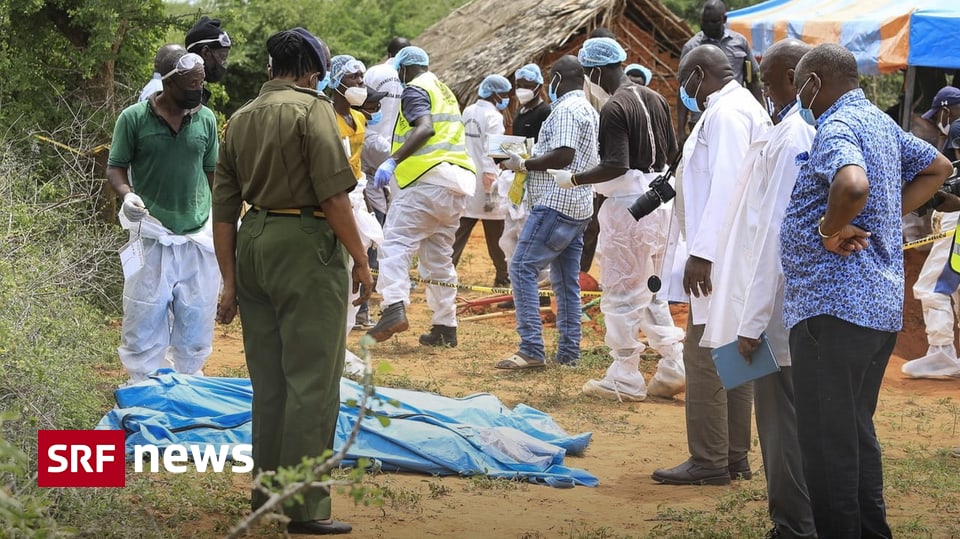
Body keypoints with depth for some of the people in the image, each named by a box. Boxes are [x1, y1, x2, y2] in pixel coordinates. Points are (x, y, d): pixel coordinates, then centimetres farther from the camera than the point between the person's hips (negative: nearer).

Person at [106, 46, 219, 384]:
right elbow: (115, 168, 0)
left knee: (196, 318, 9)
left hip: (199, 235, 3)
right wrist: (127, 194, -20)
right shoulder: (134, 118, -7)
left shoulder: (206, 119, 3)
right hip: (152, 236, -3)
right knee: (145, 317, 0)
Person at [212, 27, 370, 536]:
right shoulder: (312, 108, -7)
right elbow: (334, 194, -14)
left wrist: (230, 281, 16)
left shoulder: (240, 118, 14)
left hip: (254, 244, 7)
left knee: (268, 378, 17)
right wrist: (360, 258, -5)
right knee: (312, 381, -3)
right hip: (306, 245, -7)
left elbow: (223, 208, 13)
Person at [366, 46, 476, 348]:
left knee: (396, 242, -14)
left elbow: (425, 128, -18)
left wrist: (393, 161, -25)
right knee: (440, 256, 13)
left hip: (429, 177, -9)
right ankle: (445, 326, 12)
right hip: (458, 183, 9)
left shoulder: (415, 90, -1)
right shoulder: (444, 91, 26)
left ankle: (395, 308, -32)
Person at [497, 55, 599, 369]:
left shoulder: (566, 109, -12)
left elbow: (563, 155, -23)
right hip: (579, 208, 10)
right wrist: (531, 163, 22)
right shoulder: (589, 110, 20)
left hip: (556, 204, -10)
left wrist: (523, 164, -11)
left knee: (523, 269, -11)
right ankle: (568, 353, 11)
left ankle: (531, 350, -17)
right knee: (566, 281, 10)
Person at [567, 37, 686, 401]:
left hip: (627, 205, -9)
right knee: (650, 290, 18)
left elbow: (616, 166, -23)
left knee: (621, 293, 0)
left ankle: (625, 380, 4)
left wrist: (573, 180, -15)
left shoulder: (614, 109, -15)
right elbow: (673, 152, 13)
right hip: (658, 203, 9)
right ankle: (674, 366, 13)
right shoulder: (655, 100, 10)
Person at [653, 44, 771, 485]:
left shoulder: (726, 113, -13)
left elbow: (726, 186, -23)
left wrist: (702, 253, -25)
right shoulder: (746, 109, 18)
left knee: (704, 358, -7)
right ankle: (735, 456, 18)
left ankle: (709, 461, -4)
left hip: (720, 258, -11)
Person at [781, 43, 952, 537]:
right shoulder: (881, 123, 14)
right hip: (882, 305, 10)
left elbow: (852, 185, -36)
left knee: (827, 444, -4)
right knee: (857, 435, 19)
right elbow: (937, 167, 28)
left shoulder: (835, 130, -15)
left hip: (834, 309, -10)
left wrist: (829, 228, -18)